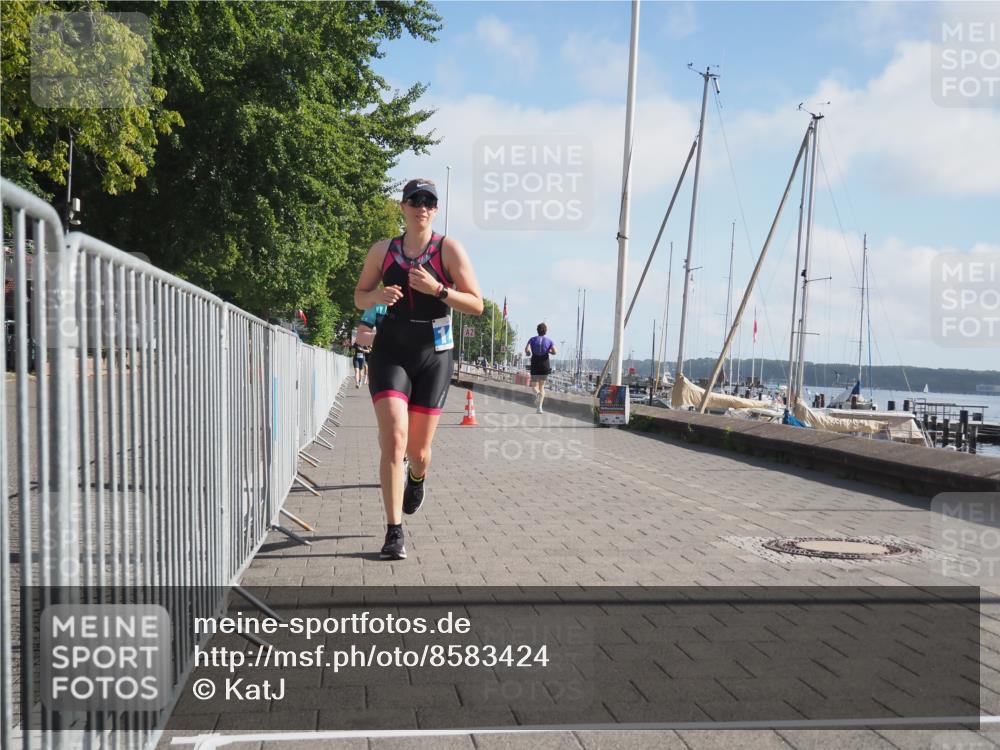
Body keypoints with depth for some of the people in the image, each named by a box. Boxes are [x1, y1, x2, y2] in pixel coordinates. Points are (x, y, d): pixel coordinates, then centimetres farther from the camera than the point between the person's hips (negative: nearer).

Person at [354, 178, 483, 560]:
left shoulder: (449, 249, -3)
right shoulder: (383, 250, 4)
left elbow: (476, 304, -5)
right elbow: (359, 297, 15)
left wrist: (437, 289, -21)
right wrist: (379, 295, -9)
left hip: (433, 356, 0)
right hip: (389, 352, 1)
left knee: (418, 449, 8)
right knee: (394, 439, -16)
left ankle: (417, 478, 47)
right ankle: (394, 532, -9)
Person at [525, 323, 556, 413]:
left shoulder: (532, 339, 0)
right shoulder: (549, 341, 1)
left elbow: (526, 350, -13)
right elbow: (554, 351, -13)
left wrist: (528, 353, 10)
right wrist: (548, 351, 8)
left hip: (535, 366, -1)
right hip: (545, 366, 1)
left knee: (534, 386, 11)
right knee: (542, 387, 13)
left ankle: (537, 393, -28)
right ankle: (540, 407, -2)